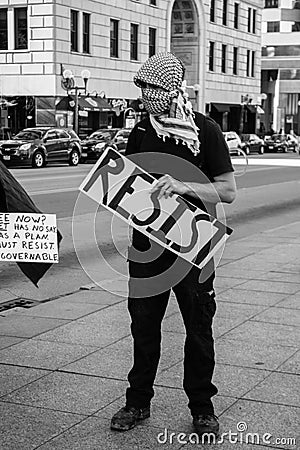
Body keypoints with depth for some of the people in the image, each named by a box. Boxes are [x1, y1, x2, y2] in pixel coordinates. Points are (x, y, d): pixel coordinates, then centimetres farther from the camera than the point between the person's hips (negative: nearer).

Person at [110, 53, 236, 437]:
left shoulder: (206, 131, -7)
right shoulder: (141, 130, 6)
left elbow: (228, 191, -10)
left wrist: (182, 185, -25)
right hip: (147, 242, 4)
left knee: (199, 328, 6)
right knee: (143, 324, 11)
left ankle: (201, 406, 20)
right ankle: (138, 401, 25)